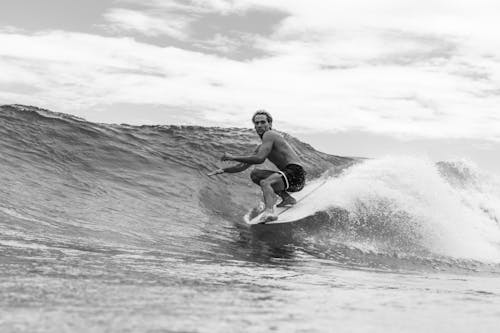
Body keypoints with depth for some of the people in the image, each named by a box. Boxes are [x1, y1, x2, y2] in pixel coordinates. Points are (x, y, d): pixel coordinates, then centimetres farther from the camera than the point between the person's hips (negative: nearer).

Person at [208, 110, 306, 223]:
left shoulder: (269, 135, -7)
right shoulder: (262, 147, 21)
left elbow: (259, 159, -21)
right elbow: (243, 166, 25)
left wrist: (233, 157, -15)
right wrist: (223, 170, 14)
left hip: (295, 174, -10)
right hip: (287, 175, 10)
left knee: (264, 183, -31)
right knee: (255, 174, 18)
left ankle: (269, 211, -57)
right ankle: (287, 198, 8)